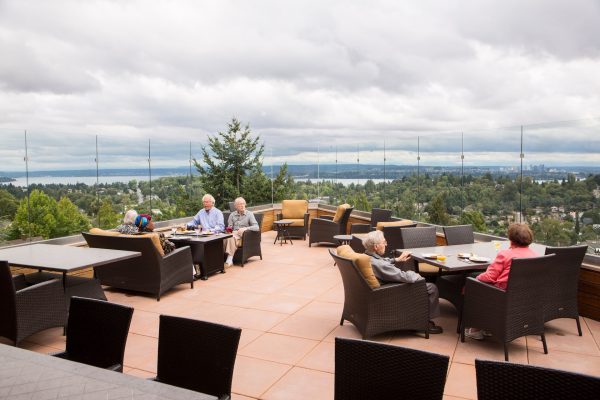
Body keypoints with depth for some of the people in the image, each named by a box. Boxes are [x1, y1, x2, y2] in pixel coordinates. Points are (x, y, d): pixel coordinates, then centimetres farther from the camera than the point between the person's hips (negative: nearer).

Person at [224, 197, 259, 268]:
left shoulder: (249, 214, 7)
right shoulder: (232, 215, 18)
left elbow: (257, 227, -4)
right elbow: (229, 227, 14)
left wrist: (246, 228, -21)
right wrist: (229, 229, -11)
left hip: (244, 236, -3)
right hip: (233, 234, 3)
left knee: (231, 238, -35)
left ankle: (229, 260, -36)